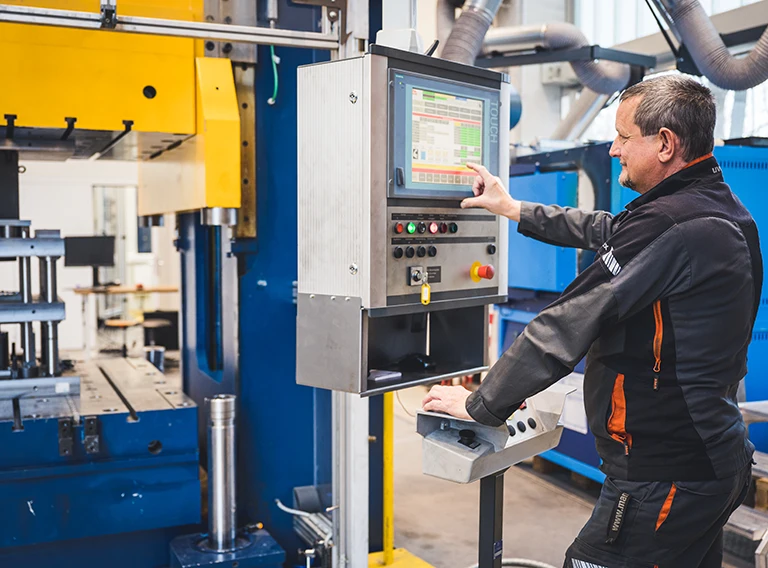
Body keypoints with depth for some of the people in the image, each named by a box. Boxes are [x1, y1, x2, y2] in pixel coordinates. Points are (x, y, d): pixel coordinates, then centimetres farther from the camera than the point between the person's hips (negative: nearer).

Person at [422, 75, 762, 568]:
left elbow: (567, 327, -23)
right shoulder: (723, 209, 9)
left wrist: (479, 405, -14)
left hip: (664, 480, -10)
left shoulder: (669, 225, -23)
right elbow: (605, 230, 21)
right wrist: (515, 210, 28)